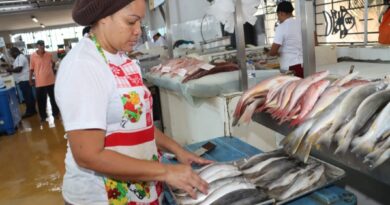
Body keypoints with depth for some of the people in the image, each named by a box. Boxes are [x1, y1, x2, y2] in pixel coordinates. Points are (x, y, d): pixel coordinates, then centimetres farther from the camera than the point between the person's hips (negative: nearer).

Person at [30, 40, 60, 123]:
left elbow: (53, 63, 19)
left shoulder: (49, 54, -1)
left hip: (50, 80, 2)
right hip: (40, 82, -2)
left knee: (53, 98, 13)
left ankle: (55, 113, 30)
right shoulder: (33, 56, -7)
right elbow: (31, 69, -2)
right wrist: (30, 80, -1)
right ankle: (43, 116, 17)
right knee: (41, 100, 4)